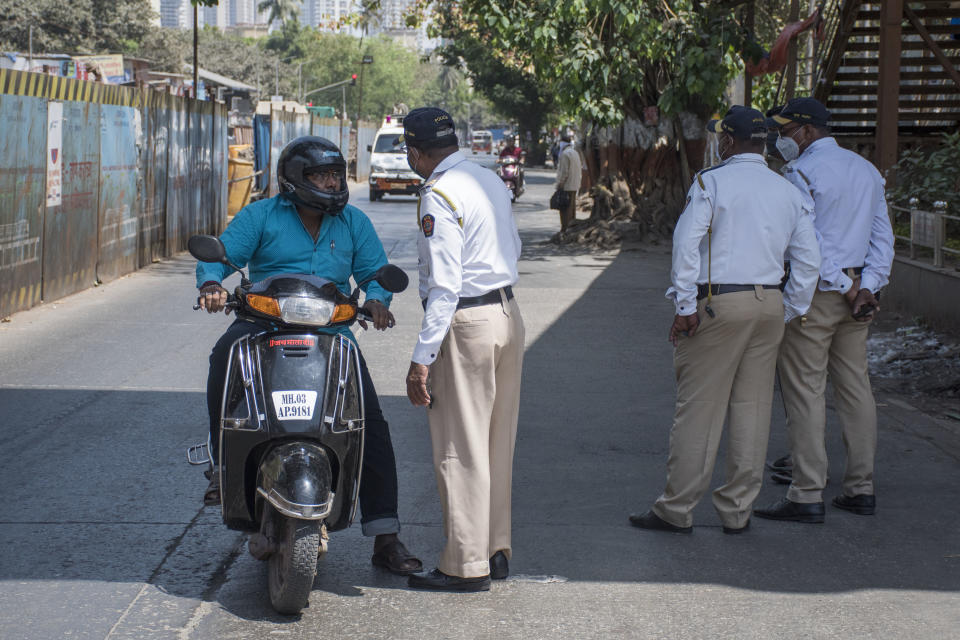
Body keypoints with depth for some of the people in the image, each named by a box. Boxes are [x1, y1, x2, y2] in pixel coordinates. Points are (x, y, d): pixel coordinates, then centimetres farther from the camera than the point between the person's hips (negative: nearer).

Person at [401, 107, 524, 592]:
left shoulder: (439, 197, -16)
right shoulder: (491, 180, 9)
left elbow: (445, 287, -21)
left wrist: (422, 359, -20)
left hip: (465, 323, -9)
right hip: (508, 314, 9)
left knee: (460, 449, -2)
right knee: (497, 442, 14)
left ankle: (466, 565, 2)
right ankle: (496, 549, 21)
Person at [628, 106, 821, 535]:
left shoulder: (710, 182, -6)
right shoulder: (789, 193, 11)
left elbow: (686, 243, -16)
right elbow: (808, 260, 10)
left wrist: (685, 306, -12)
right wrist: (788, 312, 16)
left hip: (717, 303, -5)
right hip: (768, 303, 5)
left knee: (697, 408, -1)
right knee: (752, 409, 9)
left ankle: (676, 510, 4)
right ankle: (737, 511, 14)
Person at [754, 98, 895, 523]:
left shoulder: (802, 173, -11)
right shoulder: (867, 171, 13)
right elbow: (882, 238, 9)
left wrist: (848, 290, -11)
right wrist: (866, 288, 0)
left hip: (814, 292, -8)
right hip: (856, 289, 8)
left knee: (804, 392, -4)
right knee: (855, 387, 11)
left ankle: (807, 494, -5)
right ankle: (861, 488, 15)